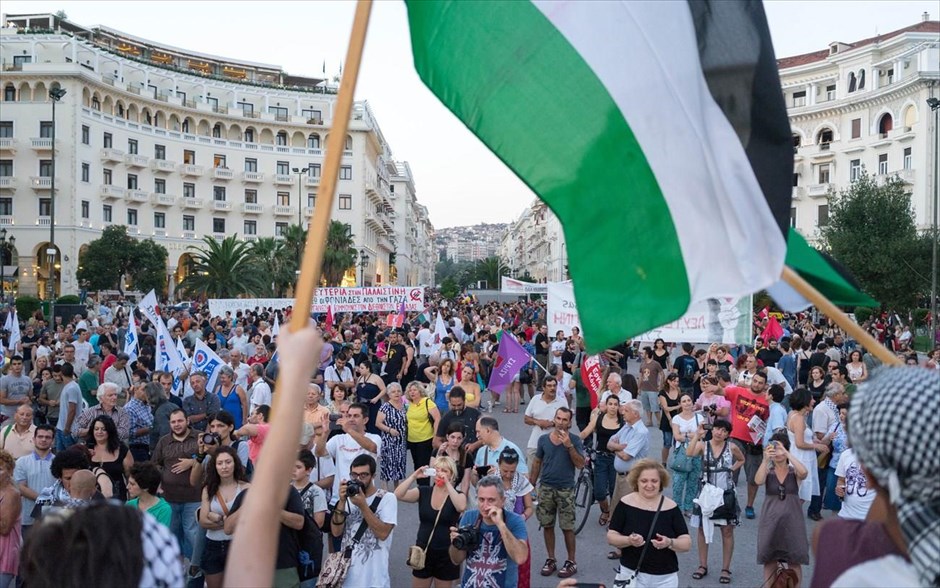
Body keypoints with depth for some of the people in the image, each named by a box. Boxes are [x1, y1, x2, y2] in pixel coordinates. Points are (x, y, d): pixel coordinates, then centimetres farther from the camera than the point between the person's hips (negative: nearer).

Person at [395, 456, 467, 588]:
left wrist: (447, 483, -29)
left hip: (446, 554, -2)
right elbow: (398, 495, -15)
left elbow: (461, 507, -30)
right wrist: (414, 476, -22)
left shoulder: (458, 495, -7)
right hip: (423, 551, 2)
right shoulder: (423, 492, -1)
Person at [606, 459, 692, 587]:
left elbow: (687, 544, -3)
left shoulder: (671, 507, -3)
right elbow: (611, 536, -2)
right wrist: (629, 540, -21)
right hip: (631, 574, -1)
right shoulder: (626, 503, -4)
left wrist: (670, 543, -23)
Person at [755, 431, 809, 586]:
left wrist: (787, 454, -29)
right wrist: (765, 459, -33)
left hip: (792, 520, -1)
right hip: (770, 521, 1)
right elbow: (758, 481, -22)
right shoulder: (768, 471, 0)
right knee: (769, 561, 9)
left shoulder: (794, 472, -1)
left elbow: (804, 472, -25)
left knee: (795, 562, 6)